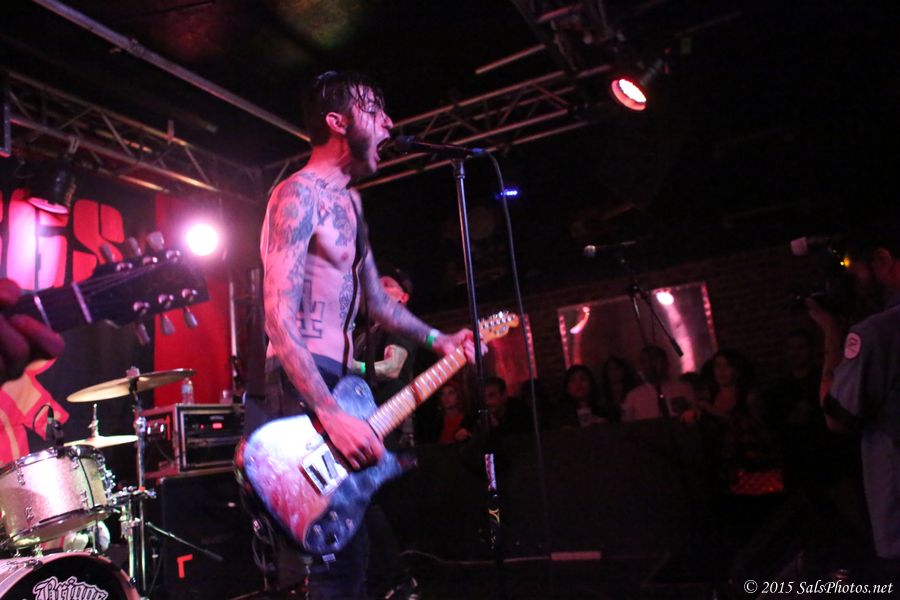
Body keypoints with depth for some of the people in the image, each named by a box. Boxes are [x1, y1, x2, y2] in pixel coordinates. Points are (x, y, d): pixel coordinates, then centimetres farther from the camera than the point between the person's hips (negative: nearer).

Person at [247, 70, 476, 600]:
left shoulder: (350, 201, 17)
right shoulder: (299, 194, -11)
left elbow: (376, 300, 24)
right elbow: (279, 320, -20)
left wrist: (437, 341, 13)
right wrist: (331, 417, -27)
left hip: (342, 383, 9)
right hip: (303, 390, -9)